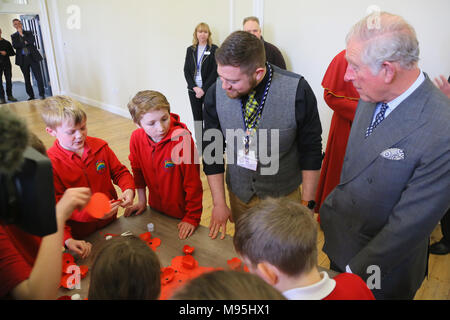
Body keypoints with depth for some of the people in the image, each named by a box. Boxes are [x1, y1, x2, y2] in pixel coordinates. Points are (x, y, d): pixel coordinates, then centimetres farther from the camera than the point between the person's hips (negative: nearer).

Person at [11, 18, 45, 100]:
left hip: (33, 57, -1)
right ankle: (31, 96, 10)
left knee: (38, 76, -9)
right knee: (27, 79, 4)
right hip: (23, 59, 1)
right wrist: (25, 42, -7)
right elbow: (15, 46, -4)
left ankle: (42, 94, -5)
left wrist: (22, 35, -6)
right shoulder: (13, 36, 12)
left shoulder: (29, 32, 12)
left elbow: (32, 41, -6)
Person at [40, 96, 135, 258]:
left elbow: (119, 171, 3)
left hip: (110, 223, 4)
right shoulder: (49, 163, -19)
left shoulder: (100, 146, -7)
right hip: (79, 235, -3)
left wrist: (128, 189, -17)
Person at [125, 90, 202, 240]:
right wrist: (141, 201, 12)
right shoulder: (136, 138, -14)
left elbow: (193, 183, -22)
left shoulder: (183, 139, -29)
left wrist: (192, 217, -16)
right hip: (156, 209, 5)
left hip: (182, 213, -4)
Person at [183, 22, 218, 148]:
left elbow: (215, 71, -7)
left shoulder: (214, 49, -1)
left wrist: (204, 89, -12)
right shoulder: (190, 50, 10)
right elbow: (186, 70, 6)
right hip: (193, 89, 4)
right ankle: (199, 146, 14)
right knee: (197, 117, 7)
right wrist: (194, 87, -7)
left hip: (208, 89, -4)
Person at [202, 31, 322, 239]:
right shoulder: (215, 93, -15)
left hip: (284, 196, -2)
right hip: (238, 194, 2)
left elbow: (311, 151, -12)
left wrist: (307, 203, -8)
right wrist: (219, 203, -6)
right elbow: (212, 150, -6)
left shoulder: (298, 91, -23)